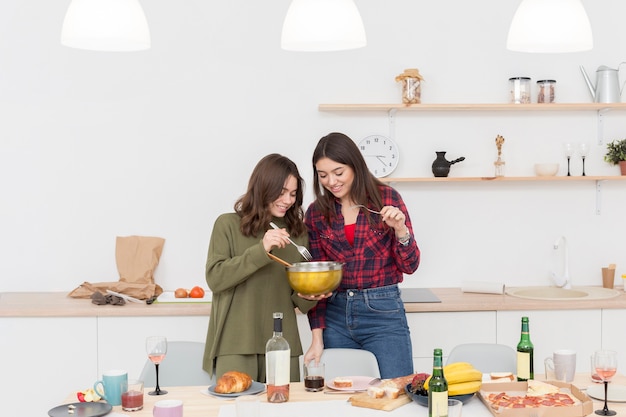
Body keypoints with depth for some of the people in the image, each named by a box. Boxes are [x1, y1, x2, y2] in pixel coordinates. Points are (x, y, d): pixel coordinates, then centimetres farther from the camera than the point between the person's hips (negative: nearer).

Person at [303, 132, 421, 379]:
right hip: (335, 315, 2)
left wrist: (400, 229, -17)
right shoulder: (316, 213, 4)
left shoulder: (386, 199, -2)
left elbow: (409, 266, 1)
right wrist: (317, 338, 0)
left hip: (383, 312, -2)